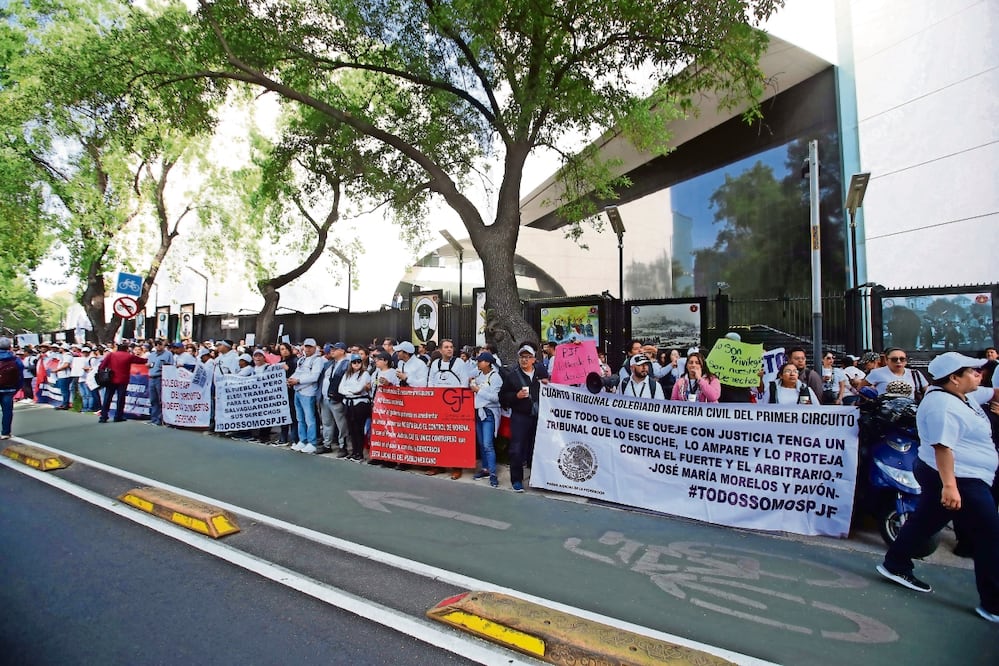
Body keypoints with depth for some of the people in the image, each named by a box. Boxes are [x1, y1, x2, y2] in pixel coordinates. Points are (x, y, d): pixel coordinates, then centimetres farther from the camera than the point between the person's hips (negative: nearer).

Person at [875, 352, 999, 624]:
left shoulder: (963, 395, 10)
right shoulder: (943, 405, -23)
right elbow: (942, 446, -29)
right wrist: (949, 486, -33)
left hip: (957, 478, 10)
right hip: (958, 480, -10)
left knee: (924, 522, 17)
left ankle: (895, 566, 28)